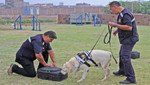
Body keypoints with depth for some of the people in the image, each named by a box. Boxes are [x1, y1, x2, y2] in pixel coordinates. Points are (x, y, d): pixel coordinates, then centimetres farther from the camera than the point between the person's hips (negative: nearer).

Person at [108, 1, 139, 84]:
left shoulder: (126, 14, -22)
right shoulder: (121, 13, 11)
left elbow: (129, 27, -31)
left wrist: (115, 25, -27)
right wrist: (117, 30, 13)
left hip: (129, 39, -11)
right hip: (126, 39, 11)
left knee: (125, 57, -13)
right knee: (122, 55, 25)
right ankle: (122, 71, 46)